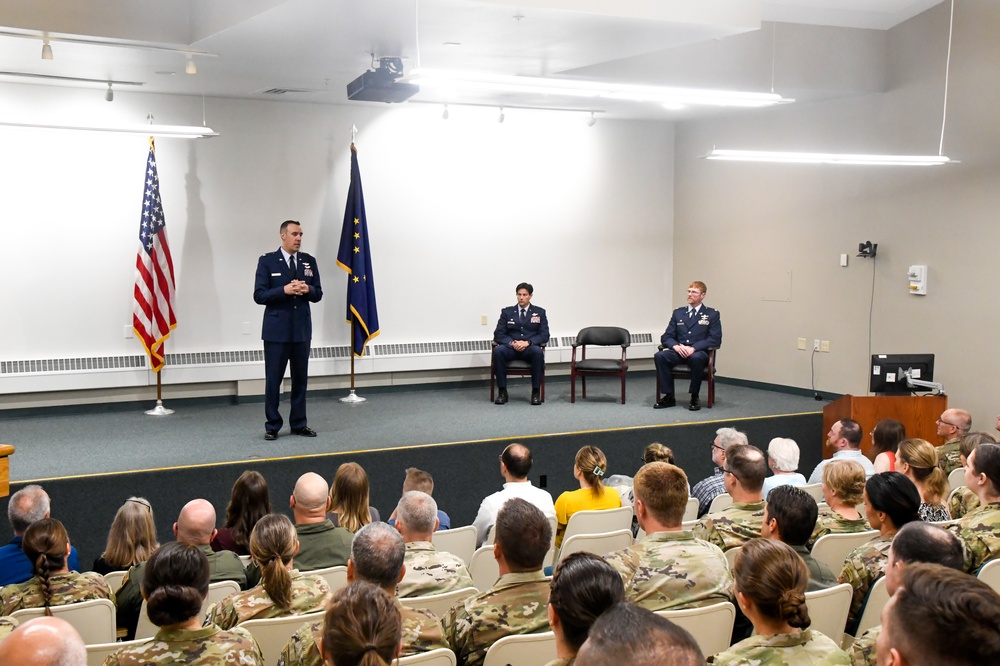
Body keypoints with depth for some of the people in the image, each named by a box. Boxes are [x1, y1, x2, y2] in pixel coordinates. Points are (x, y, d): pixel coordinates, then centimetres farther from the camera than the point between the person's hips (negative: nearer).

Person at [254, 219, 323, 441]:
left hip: (302, 329, 4)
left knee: (300, 379, 9)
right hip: (277, 330, -4)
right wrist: (284, 290, -20)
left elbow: (318, 294, 9)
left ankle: (299, 423, 18)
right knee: (273, 379, 0)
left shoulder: (309, 261, 8)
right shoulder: (267, 261, -3)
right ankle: (272, 425, 9)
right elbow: (259, 295, -9)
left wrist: (308, 289, -13)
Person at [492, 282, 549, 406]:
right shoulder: (507, 312, 11)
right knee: (498, 350, -32)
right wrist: (512, 343, -17)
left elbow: (544, 335, 0)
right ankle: (502, 391, -25)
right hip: (511, 348, 1)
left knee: (538, 351, -36)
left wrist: (528, 342, -18)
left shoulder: (539, 312, 9)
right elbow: (498, 335, 4)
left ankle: (536, 392, -26)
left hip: (530, 349, -1)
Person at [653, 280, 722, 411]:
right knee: (659, 356, -27)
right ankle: (669, 397, -19)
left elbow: (715, 339, -4)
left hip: (699, 353, -3)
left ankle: (694, 397, -22)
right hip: (678, 352, 3)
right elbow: (666, 337, 12)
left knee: (697, 358, -40)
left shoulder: (712, 314, 7)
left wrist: (693, 348, -18)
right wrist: (676, 346, -13)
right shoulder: (678, 313, 17)